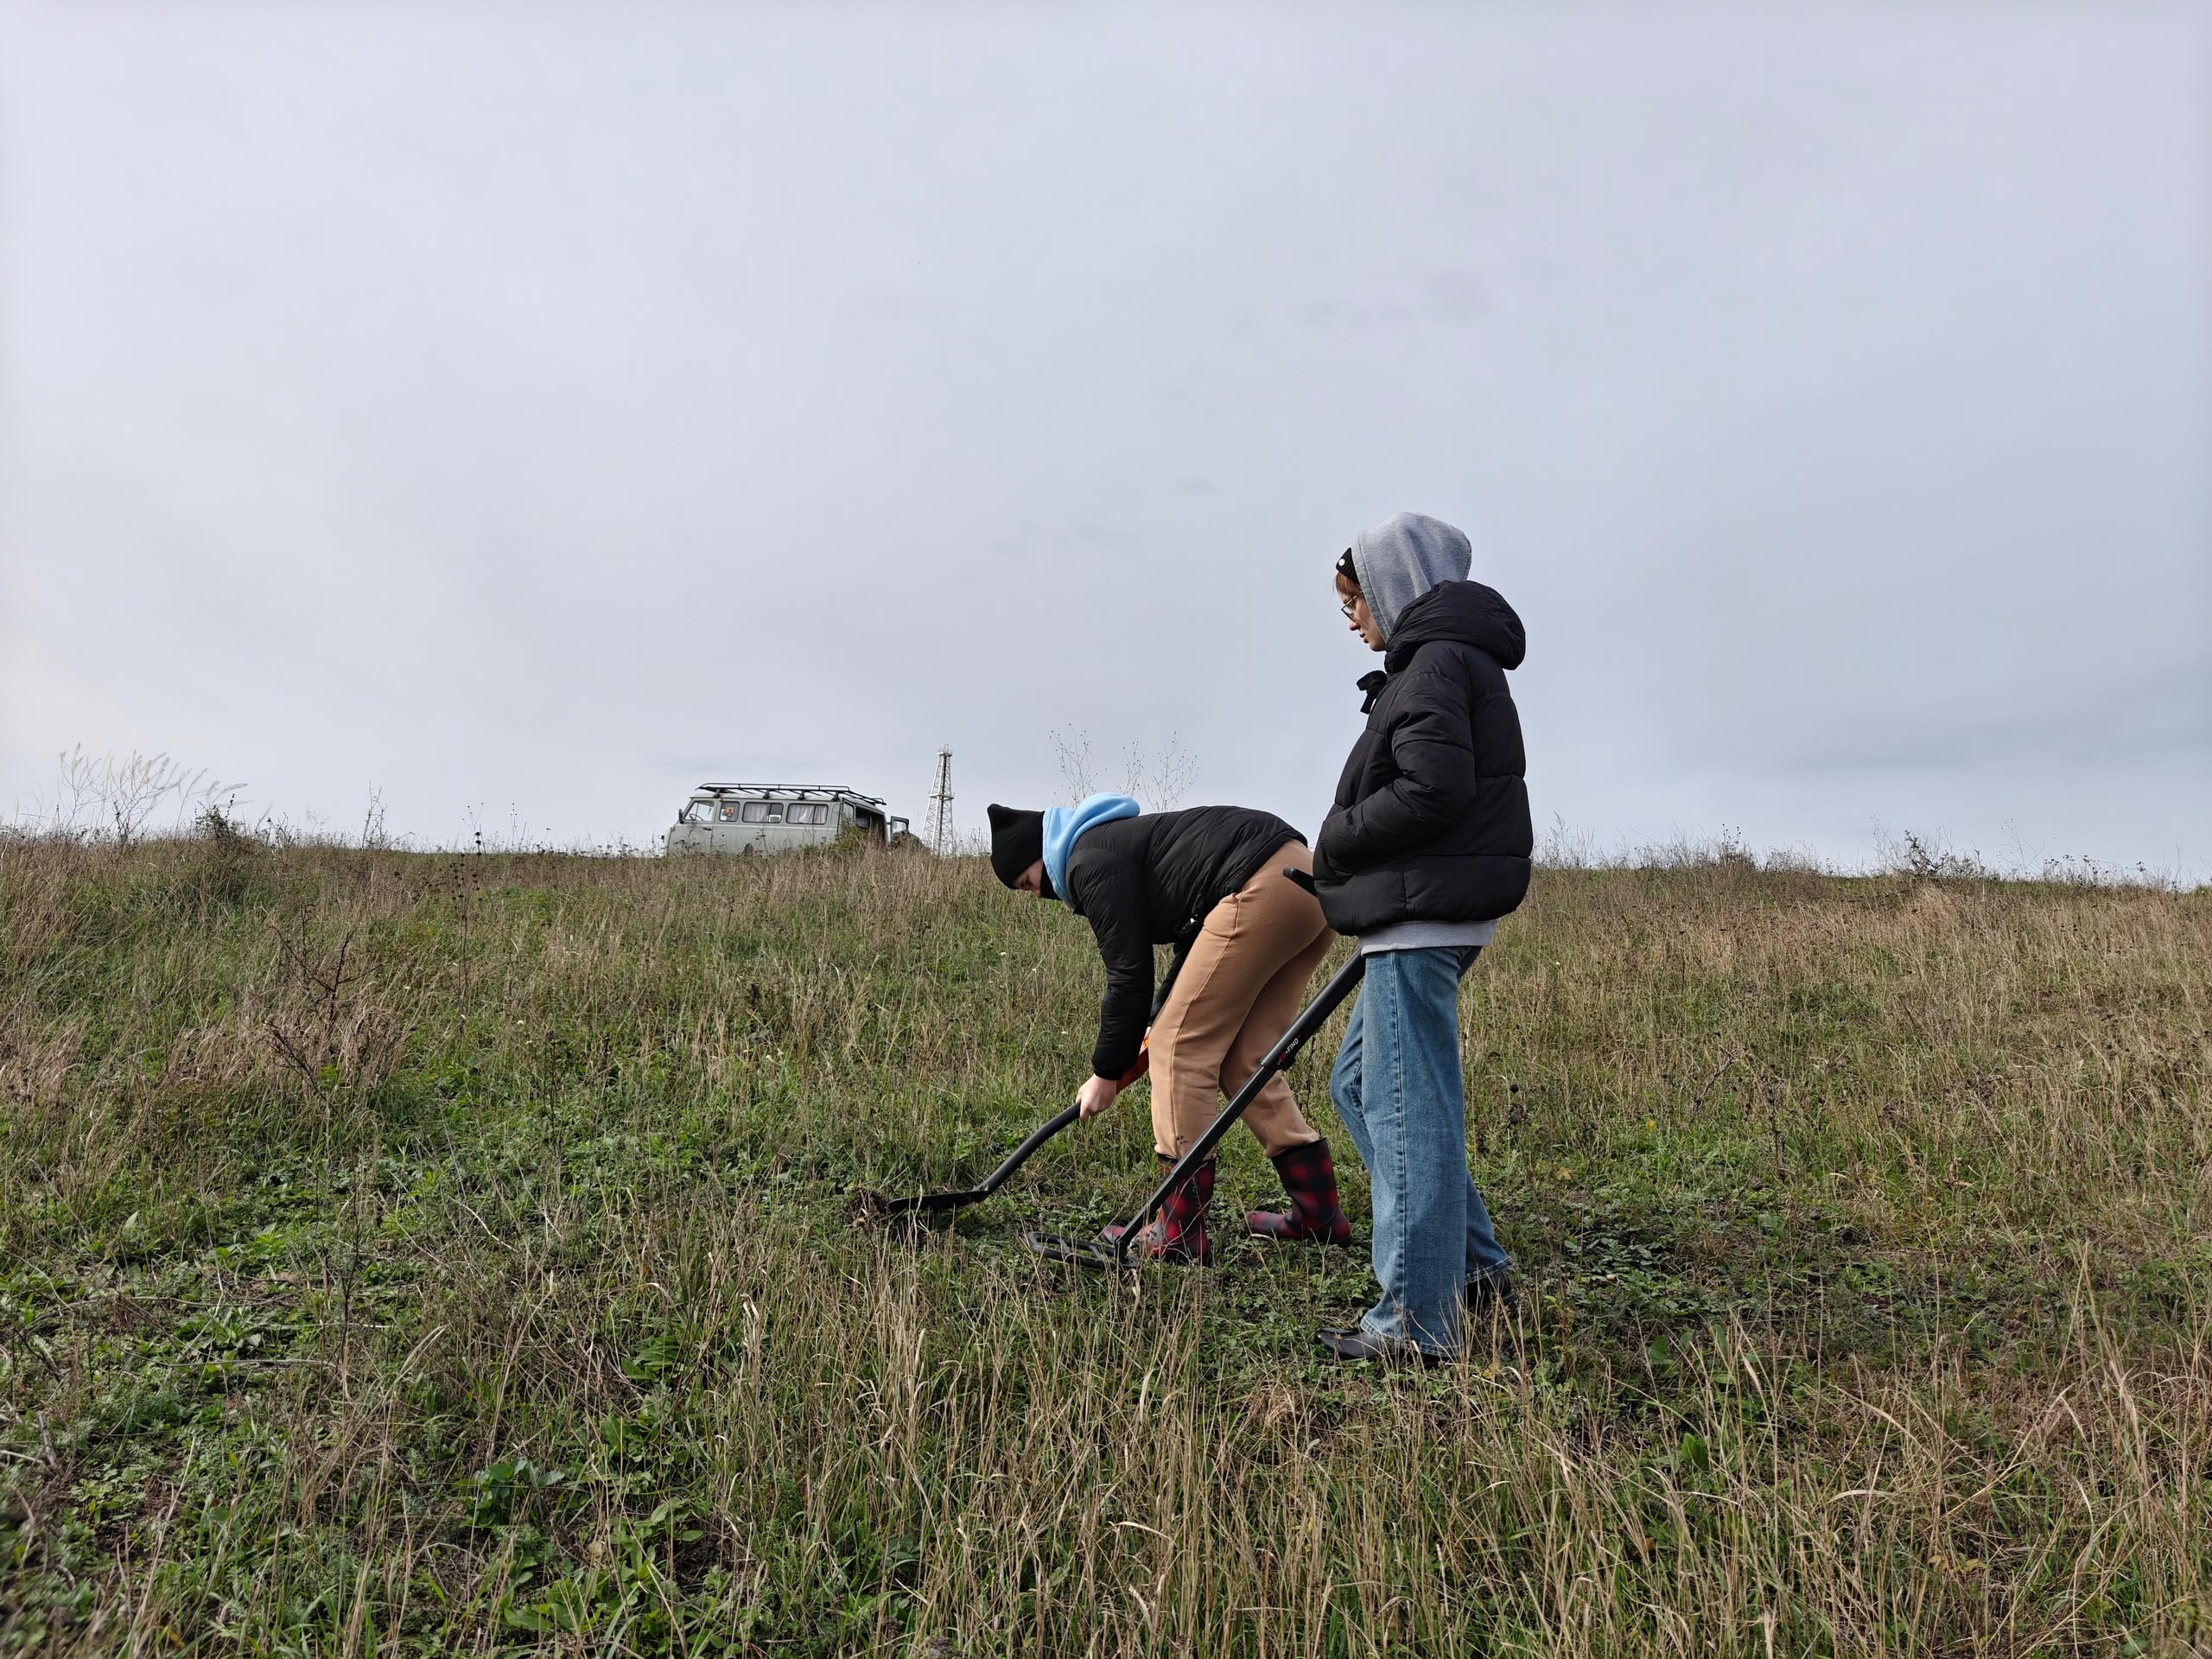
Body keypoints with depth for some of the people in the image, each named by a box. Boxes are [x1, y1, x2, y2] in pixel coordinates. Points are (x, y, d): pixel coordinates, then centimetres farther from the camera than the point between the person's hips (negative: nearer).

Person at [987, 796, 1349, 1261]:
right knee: (1242, 1058, 15)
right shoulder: (1117, 840, 27)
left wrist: (1107, 1072, 7)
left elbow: (1128, 974, -4)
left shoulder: (1089, 862, -3)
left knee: (1180, 1049, -4)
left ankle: (1180, 1236, -2)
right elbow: (1196, 947, 30)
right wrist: (1158, 1025, 25)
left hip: (1263, 889, -10)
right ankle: (1320, 1215, 19)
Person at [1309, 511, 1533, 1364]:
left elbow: (1432, 791, -22)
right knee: (1358, 1085, 17)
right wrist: (1347, 851, 13)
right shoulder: (1447, 659, 21)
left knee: (1409, 1106, -7)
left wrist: (1336, 838, -8)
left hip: (1423, 915, -11)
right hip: (1421, 915, 11)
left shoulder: (1438, 661, -11)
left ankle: (1418, 1321, 1)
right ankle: (1472, 1263, 23)